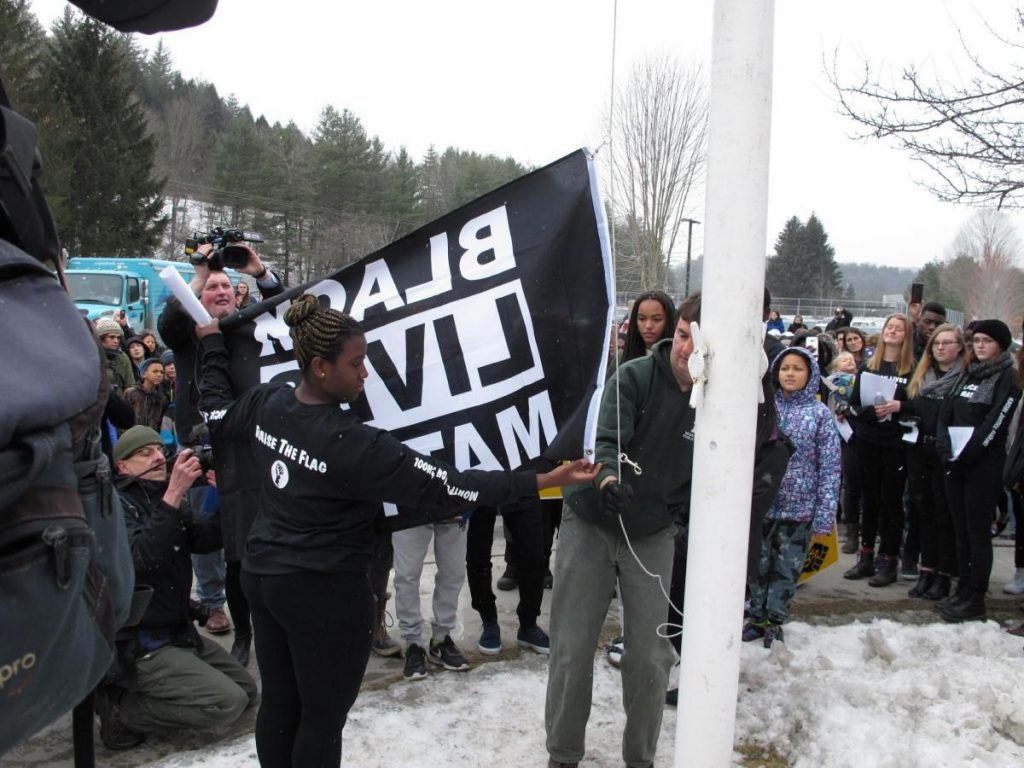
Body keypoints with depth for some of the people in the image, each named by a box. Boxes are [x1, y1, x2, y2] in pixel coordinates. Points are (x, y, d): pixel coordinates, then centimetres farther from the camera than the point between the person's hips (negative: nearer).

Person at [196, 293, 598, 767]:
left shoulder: (267, 402, -4)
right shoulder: (350, 443, -25)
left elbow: (215, 417, 17)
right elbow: (440, 486, -27)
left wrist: (212, 341, 31)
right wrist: (543, 482, -26)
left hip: (263, 572, 8)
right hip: (324, 590, -8)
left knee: (279, 704, 18)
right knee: (324, 716, 8)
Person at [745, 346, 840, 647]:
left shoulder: (820, 413, -4)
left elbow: (829, 467, -5)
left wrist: (825, 514, -10)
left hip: (799, 508, -1)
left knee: (787, 567, 9)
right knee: (759, 563, 12)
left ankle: (775, 620, 24)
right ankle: (756, 616, 27)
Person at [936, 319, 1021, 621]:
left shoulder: (1007, 378, -5)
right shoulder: (966, 374, 15)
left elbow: (995, 423, -14)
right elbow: (945, 414, 10)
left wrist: (966, 455, -15)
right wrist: (946, 450, -5)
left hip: (984, 465, -6)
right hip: (956, 464, 6)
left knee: (978, 532, -4)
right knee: (961, 529, 9)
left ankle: (975, 599, 1)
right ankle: (963, 591, 16)